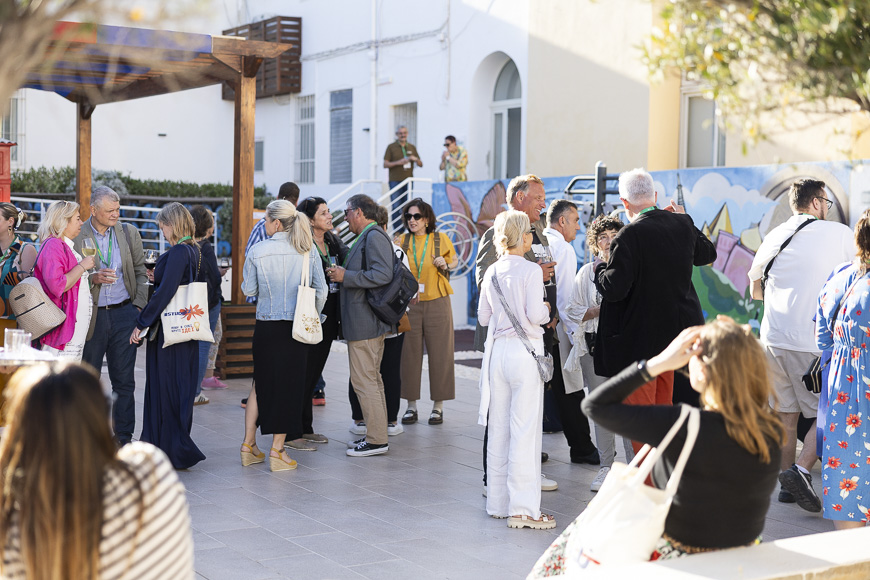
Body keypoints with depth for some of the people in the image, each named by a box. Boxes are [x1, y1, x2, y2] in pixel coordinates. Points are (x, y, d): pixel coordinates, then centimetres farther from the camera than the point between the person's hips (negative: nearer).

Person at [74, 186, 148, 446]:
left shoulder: (129, 233, 7)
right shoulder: (76, 236, -2)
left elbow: (140, 271, 12)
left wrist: (139, 306, 2)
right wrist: (93, 278, -17)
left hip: (124, 313, 2)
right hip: (91, 315, -2)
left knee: (124, 380, 3)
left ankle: (123, 437, 12)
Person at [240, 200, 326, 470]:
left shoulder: (258, 251, -6)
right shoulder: (307, 250, -3)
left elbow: (248, 290, 1)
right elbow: (321, 290, -1)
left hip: (266, 326, 0)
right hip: (297, 325, 0)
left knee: (261, 382, 15)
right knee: (290, 384, 7)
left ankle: (249, 444, 17)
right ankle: (277, 449, 8)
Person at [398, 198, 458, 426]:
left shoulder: (441, 239, 0)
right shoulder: (402, 242, 5)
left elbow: (454, 260, 14)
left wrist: (444, 266, -6)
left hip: (437, 303, -2)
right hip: (409, 304, 2)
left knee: (439, 354, 0)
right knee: (410, 354, 2)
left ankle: (438, 406, 9)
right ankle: (411, 406, 12)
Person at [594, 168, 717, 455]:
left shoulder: (630, 235, -22)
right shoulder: (683, 224, 0)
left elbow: (614, 289, -24)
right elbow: (707, 253, 21)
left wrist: (599, 268, -4)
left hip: (639, 338, -7)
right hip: (673, 332, 8)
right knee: (663, 405, 22)